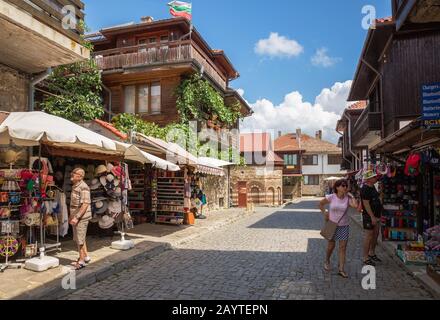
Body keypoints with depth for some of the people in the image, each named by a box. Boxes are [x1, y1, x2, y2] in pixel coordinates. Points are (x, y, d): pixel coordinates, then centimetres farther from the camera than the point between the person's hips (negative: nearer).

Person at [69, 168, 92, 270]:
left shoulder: (83, 187, -18)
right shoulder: (75, 186, 12)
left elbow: (85, 204, -24)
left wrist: (77, 217, -27)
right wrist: (71, 216, 20)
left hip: (82, 217, -10)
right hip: (76, 217, 10)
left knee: (80, 239, -1)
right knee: (78, 238, 18)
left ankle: (81, 261, 11)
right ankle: (86, 256, 31)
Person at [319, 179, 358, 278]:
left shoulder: (348, 198, -8)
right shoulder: (331, 197, -11)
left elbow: (356, 205, -28)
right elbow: (321, 204, 4)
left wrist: (350, 195, -17)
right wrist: (324, 213, -3)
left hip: (344, 226, 1)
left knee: (343, 247, 1)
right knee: (331, 245, 11)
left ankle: (341, 269, 10)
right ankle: (327, 261, 39)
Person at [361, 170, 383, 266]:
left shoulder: (373, 187, 13)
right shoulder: (365, 189, -18)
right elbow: (366, 204, -22)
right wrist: (372, 217, -23)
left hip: (376, 215, 10)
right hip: (369, 216, -10)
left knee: (376, 234, 16)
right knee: (369, 236, -5)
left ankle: (372, 253, 31)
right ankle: (366, 258, 4)